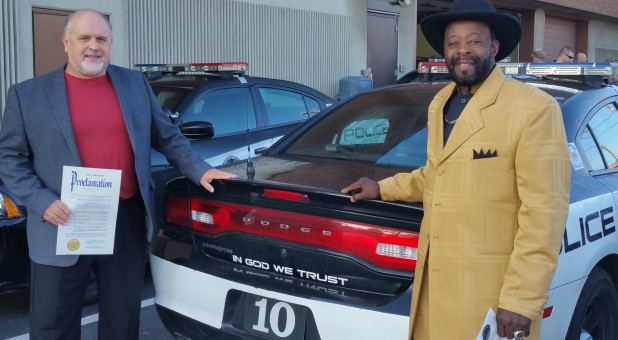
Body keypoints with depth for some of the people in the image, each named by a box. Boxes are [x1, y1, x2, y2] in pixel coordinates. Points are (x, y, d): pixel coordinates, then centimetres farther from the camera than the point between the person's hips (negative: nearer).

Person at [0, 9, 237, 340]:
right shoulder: (27, 94, 0)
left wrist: (200, 171, 0)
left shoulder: (136, 84, 7)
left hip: (128, 222, 2)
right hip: (63, 227, -2)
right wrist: (42, 203, -12)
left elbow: (167, 137, 12)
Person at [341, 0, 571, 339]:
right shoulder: (439, 103, 11)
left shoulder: (535, 108, -13)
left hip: (493, 290, -7)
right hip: (434, 278, 7)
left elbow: (545, 212, -16)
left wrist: (521, 300, -18)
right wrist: (383, 189, 24)